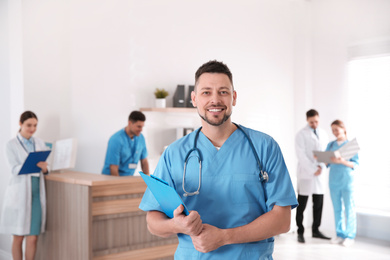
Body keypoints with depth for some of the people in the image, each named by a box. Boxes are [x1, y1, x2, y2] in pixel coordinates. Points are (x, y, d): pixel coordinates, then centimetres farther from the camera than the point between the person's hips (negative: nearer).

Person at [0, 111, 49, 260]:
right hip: (20, 193, -3)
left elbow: (45, 169, 11)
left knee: (33, 237, 3)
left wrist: (44, 168, -13)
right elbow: (15, 169, -11)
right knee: (18, 237, 4)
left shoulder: (40, 143, 12)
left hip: (37, 192, 3)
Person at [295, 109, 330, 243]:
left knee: (318, 204, 8)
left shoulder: (323, 133, 14)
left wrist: (321, 167, -5)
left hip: (319, 174, 5)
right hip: (306, 174, -5)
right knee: (301, 205, 0)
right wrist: (313, 170, -14)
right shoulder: (301, 134, -4)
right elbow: (301, 155, -11)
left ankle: (316, 230, 19)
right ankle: (300, 232, 7)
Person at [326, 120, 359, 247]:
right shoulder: (331, 145, 11)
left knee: (349, 209, -1)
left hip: (347, 180, -4)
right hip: (333, 180, 4)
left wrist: (343, 161, -23)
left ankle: (350, 236, 8)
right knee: (337, 208, 9)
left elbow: (356, 164, -7)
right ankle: (340, 234, 19)